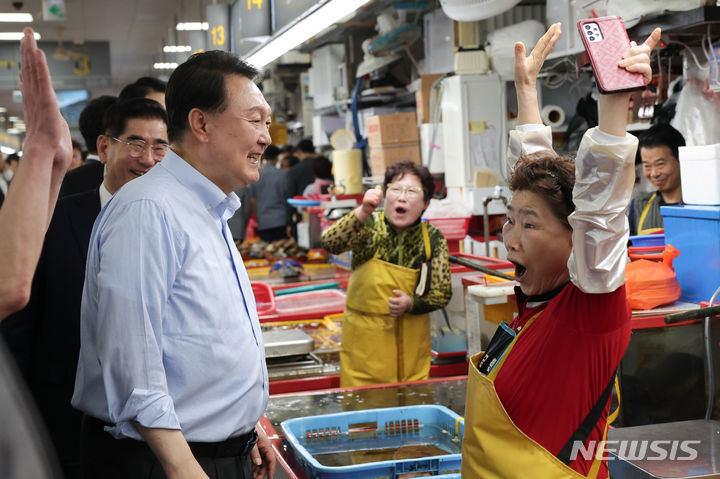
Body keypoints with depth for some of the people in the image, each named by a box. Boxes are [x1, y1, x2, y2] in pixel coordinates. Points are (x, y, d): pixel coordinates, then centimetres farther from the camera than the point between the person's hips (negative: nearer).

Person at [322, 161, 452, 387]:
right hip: (364, 338, -1)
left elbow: (442, 294, 1)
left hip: (411, 340, 2)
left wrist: (411, 303, -18)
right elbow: (330, 243, -25)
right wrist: (362, 212, -38)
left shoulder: (433, 240, -4)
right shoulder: (369, 226, -7)